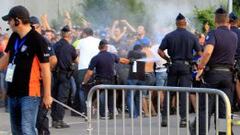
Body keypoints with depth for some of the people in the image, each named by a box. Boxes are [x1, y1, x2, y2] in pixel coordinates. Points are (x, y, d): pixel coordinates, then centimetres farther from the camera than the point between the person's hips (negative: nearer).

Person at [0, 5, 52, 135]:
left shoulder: (38, 40, -15)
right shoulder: (14, 37, 7)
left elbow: (45, 69, -14)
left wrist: (47, 95, -14)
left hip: (29, 94, -8)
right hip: (13, 92, 8)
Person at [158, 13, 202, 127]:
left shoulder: (169, 36, -1)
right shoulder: (192, 37, -3)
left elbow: (160, 51, -4)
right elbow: (199, 53, -3)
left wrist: (168, 59, 9)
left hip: (173, 66, 1)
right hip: (186, 66, -1)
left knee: (169, 92, 8)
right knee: (184, 93, 0)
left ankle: (164, 118, 6)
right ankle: (183, 119, -4)